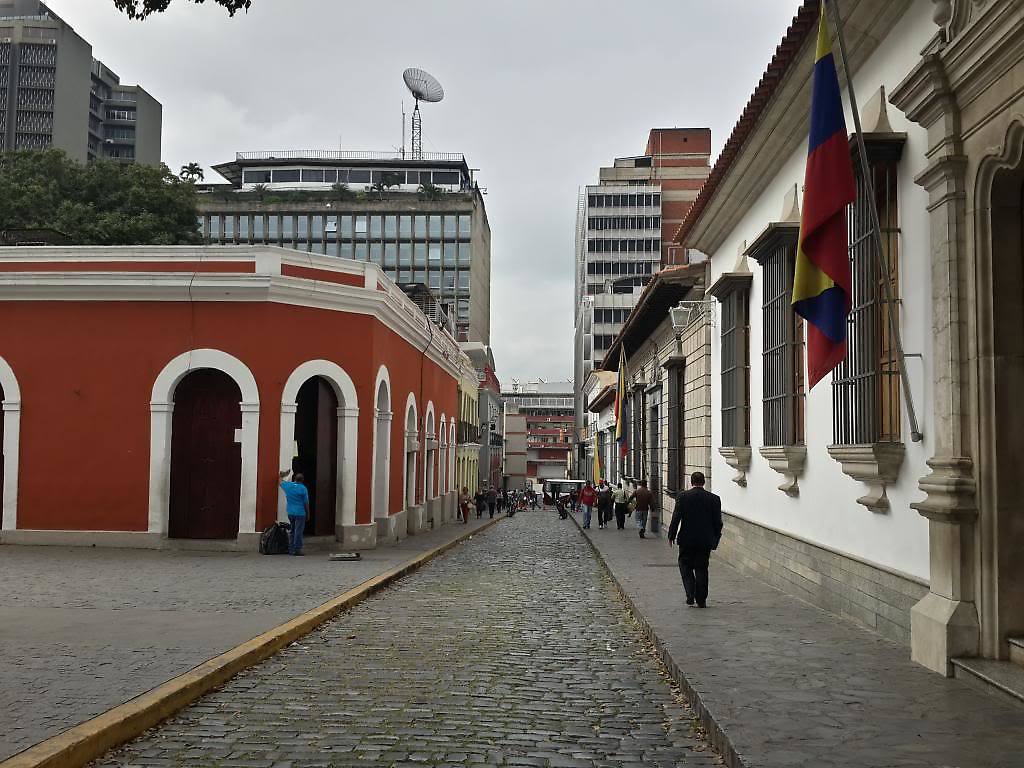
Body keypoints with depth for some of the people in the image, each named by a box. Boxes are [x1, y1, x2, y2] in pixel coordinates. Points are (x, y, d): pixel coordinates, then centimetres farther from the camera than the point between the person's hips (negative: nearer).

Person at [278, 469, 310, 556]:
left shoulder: (288, 485, 2)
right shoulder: (303, 488, -11)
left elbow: (281, 482, 25)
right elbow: (306, 503, -7)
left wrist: (283, 475, 42)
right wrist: (307, 513, 3)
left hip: (290, 512, 5)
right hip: (300, 513, -5)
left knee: (292, 531, 15)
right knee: (298, 532, -2)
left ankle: (291, 549, 17)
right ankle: (297, 549, -2)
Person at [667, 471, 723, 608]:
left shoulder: (682, 497, -6)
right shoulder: (714, 499, 0)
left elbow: (676, 518, -7)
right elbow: (718, 522, 3)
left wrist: (671, 536, 2)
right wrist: (715, 540, 13)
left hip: (687, 540, -2)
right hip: (706, 541, 2)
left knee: (685, 566, 11)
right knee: (702, 569, 10)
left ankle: (690, 596, -4)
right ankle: (701, 601, 12)